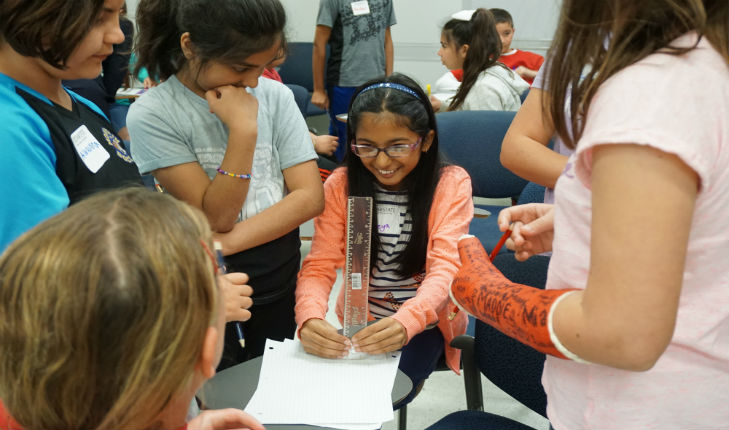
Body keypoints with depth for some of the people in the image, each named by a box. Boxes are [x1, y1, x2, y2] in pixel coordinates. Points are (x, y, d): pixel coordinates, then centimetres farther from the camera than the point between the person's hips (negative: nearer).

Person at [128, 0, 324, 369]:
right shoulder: (151, 115, -14)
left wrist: (227, 243, -18)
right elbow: (216, 217, -17)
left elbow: (311, 196, -10)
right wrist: (243, 129, -26)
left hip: (280, 281, 3)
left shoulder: (275, 96, -4)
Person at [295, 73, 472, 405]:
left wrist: (405, 322, -38)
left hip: (423, 323, -2)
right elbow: (319, 266, -9)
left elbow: (446, 268, -18)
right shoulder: (341, 185, -3)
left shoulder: (451, 184, -8)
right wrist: (310, 318, -32)